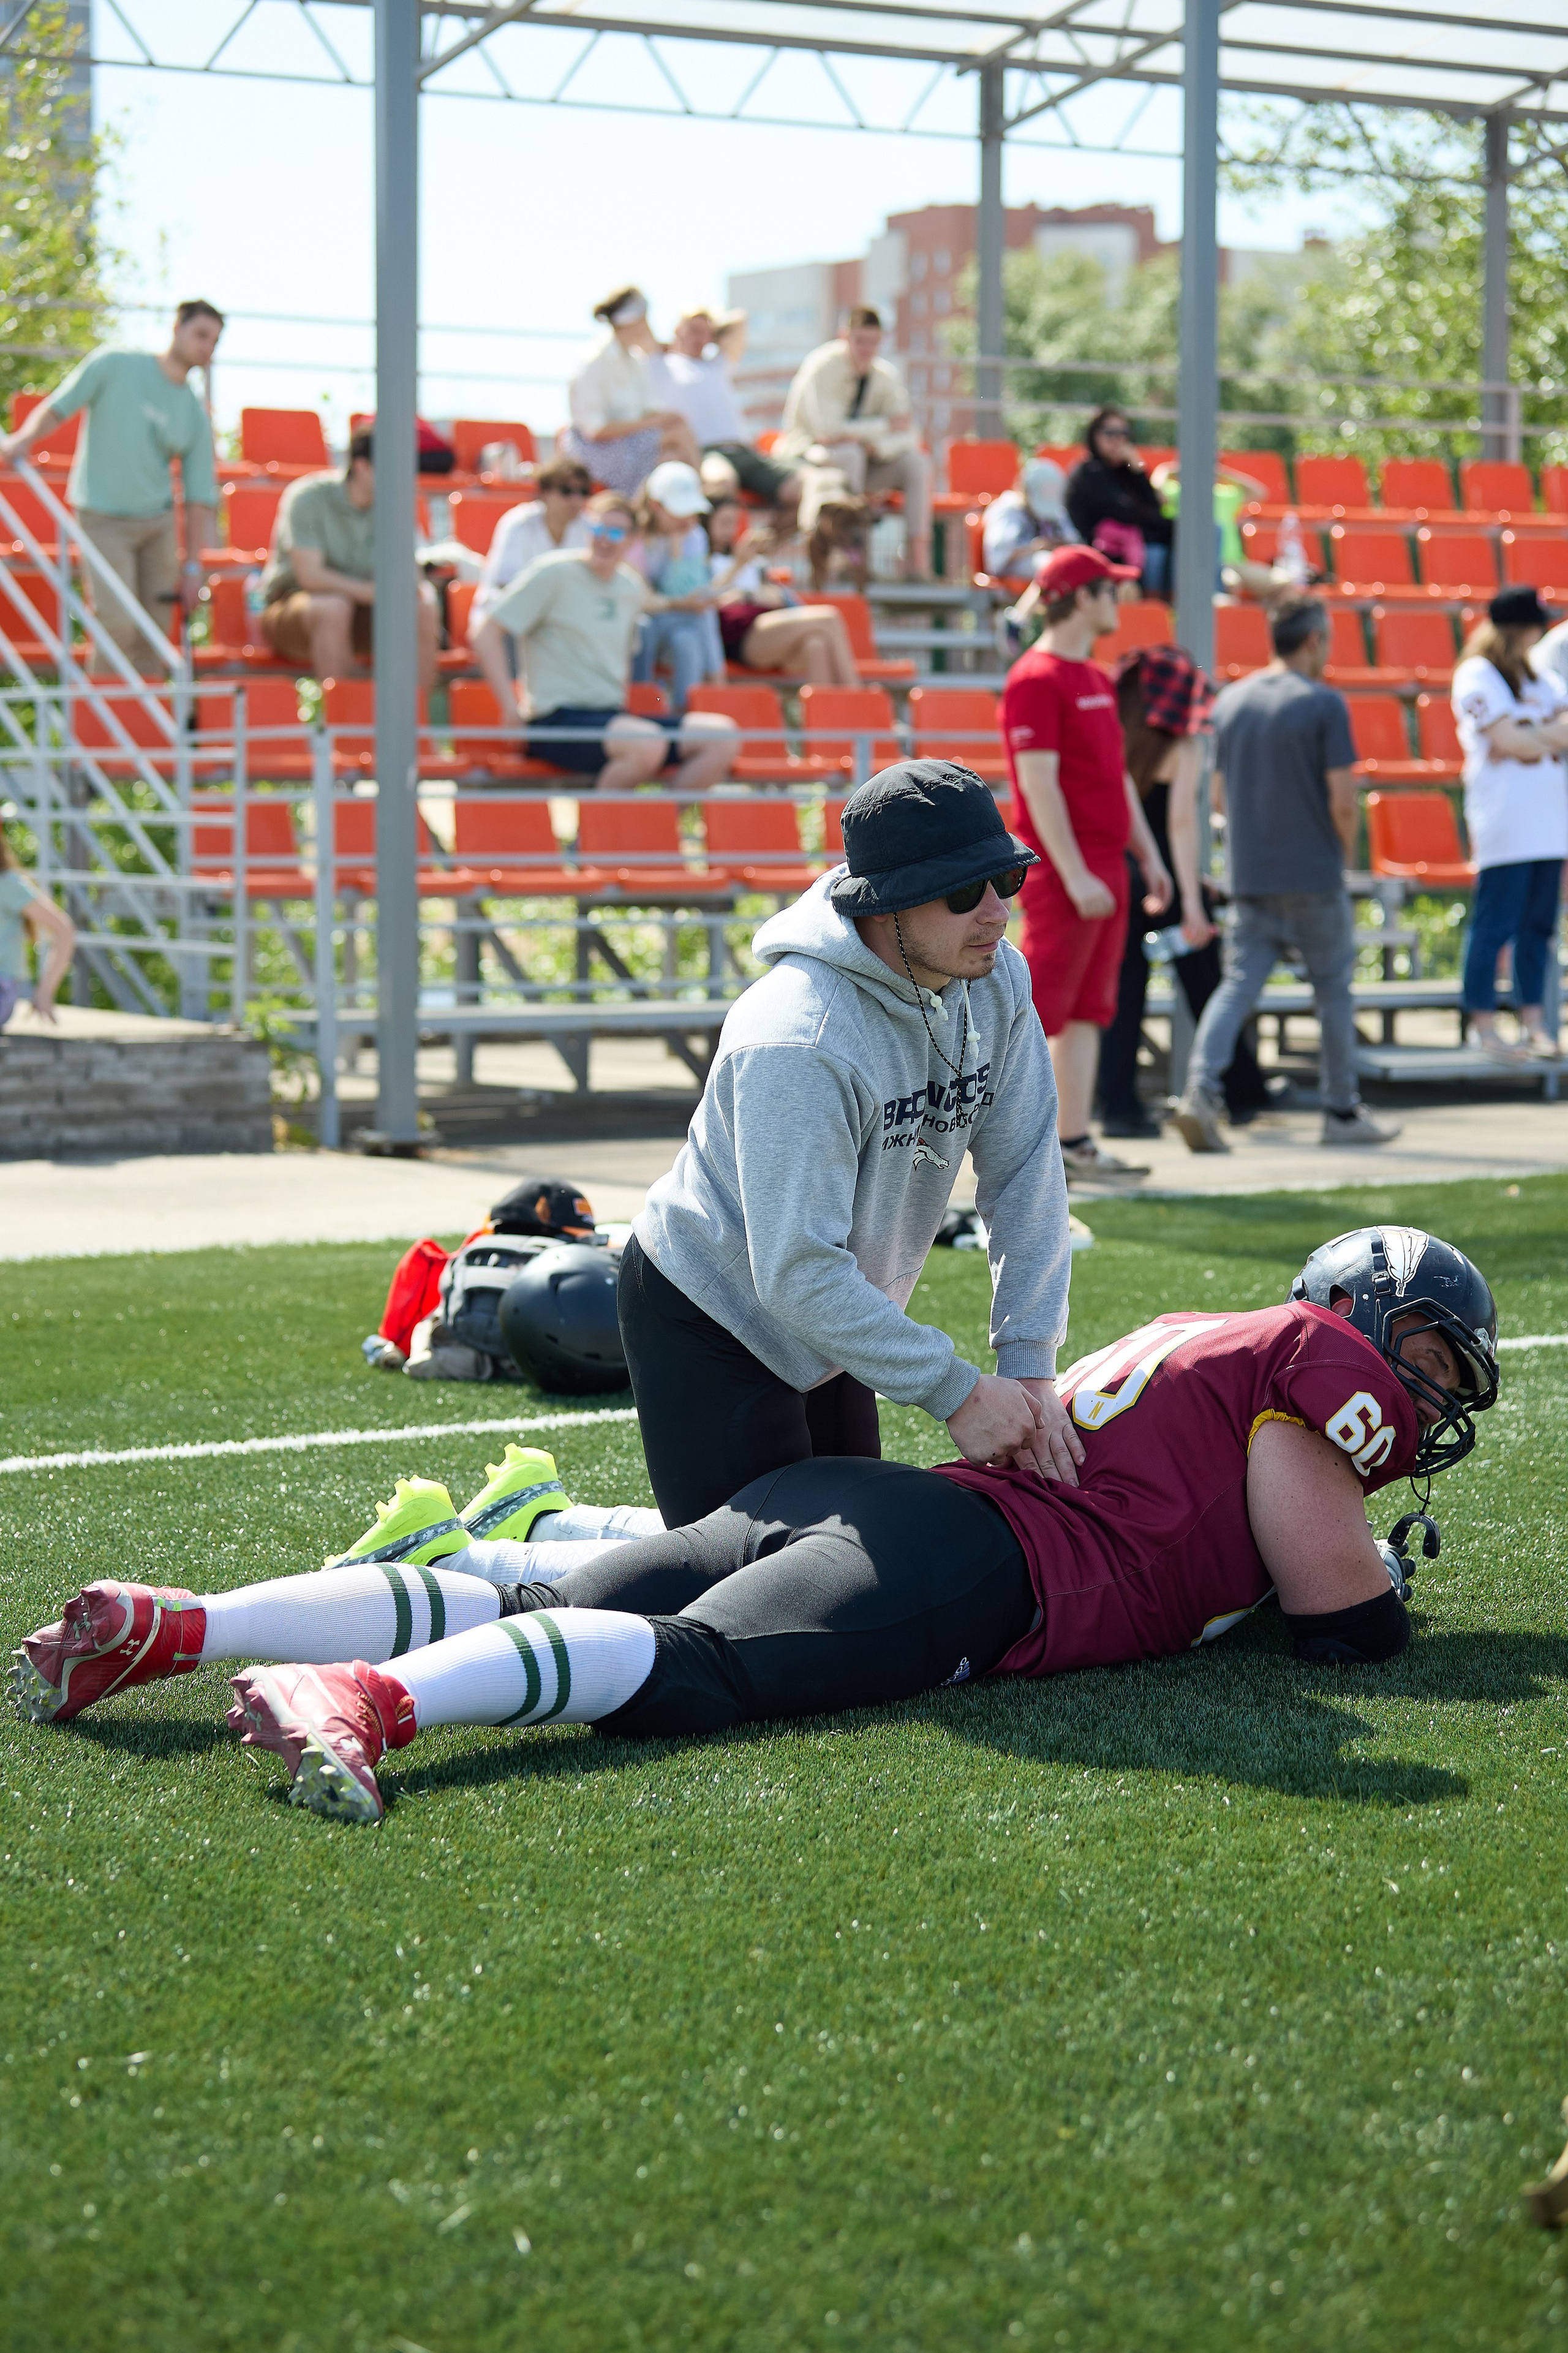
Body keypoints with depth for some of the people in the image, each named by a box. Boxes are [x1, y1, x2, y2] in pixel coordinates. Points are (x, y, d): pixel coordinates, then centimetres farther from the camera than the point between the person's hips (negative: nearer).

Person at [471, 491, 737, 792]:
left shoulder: (632, 588, 15)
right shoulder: (554, 574, -5)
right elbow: (486, 637, -9)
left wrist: (621, 701, 17)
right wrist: (512, 711, -13)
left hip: (613, 717, 7)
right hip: (559, 721, -7)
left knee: (722, 737, -10)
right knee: (647, 744, -36)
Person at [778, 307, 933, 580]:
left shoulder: (887, 375, 0)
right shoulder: (822, 366, -17)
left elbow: (908, 438, -6)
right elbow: (826, 429, -28)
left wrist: (874, 445, -28)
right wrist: (885, 426, -21)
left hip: (864, 458, 5)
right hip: (804, 458, -5)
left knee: (917, 463, -17)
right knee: (848, 455, -38)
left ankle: (917, 556, -26)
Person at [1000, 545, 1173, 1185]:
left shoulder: (1096, 679, 17)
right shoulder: (1036, 679, -12)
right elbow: (1038, 784, -17)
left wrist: (1148, 857, 19)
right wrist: (1076, 876, -21)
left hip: (1106, 866, 9)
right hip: (1064, 874, -9)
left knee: (1088, 1011, 9)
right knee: (1040, 1007, -8)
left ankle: (1075, 1142, 13)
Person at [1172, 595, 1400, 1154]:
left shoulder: (1231, 702, 8)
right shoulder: (1324, 705, -10)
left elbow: (1219, 798, 13)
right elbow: (1342, 800, -13)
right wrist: (1345, 850, 4)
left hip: (1249, 877, 5)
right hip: (1314, 877, -5)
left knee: (1238, 983, 3)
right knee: (1333, 988, 8)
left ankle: (1200, 1089, -17)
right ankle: (1342, 1112, 16)